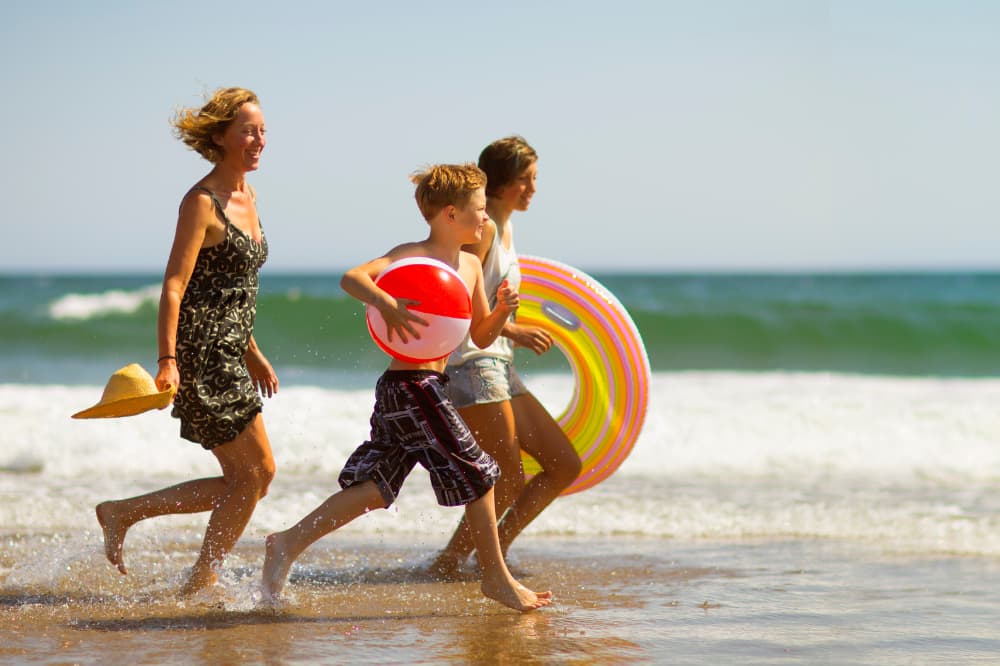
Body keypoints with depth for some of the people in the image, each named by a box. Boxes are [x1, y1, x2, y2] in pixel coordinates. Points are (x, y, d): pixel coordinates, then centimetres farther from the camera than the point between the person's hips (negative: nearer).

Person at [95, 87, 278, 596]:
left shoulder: (247, 197, 14)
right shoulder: (202, 202, -12)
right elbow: (174, 286, -18)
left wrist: (252, 354, 25)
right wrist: (167, 360, -26)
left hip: (229, 356, 9)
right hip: (200, 354, -9)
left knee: (243, 482, 8)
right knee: (257, 470, -7)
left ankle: (122, 513, 16)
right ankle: (202, 580, 6)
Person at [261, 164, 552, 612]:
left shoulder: (471, 265, 15)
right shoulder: (412, 256, -11)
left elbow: (480, 337, 21)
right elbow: (352, 277, -24)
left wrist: (501, 310, 1)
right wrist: (387, 304, -41)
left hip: (427, 387, 9)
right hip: (411, 386, -9)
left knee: (376, 487, 10)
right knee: (476, 475, -2)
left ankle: (289, 543, 13)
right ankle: (497, 578, 10)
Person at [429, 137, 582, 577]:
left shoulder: (504, 228, 17)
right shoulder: (482, 227, -13)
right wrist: (513, 332, -21)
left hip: (499, 367, 10)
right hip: (472, 364, -10)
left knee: (565, 465, 8)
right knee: (509, 483, -11)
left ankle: (492, 551, 13)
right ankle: (447, 566, 1)